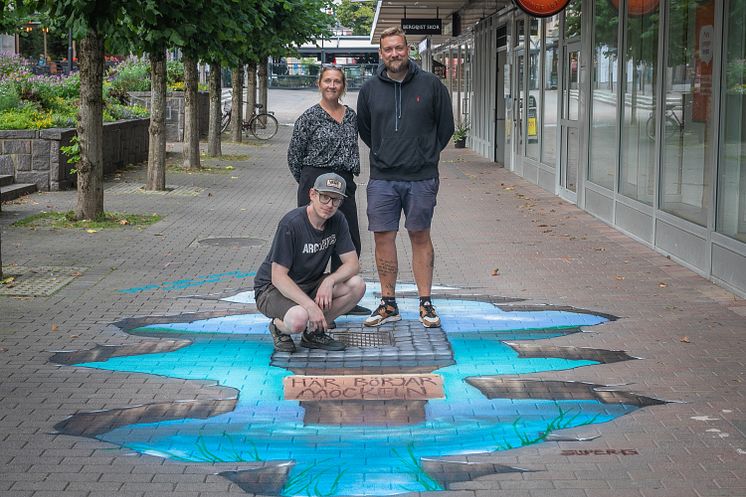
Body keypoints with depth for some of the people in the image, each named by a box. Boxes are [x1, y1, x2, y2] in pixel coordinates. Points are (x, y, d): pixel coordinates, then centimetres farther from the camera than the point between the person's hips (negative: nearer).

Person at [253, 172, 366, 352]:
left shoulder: (337, 221, -5)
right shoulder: (292, 224, -25)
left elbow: (353, 264, -6)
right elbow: (278, 277, -26)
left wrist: (329, 281, -27)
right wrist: (310, 305, -35)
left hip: (309, 286, 7)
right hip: (272, 289, -7)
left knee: (357, 285, -16)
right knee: (299, 318, -38)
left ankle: (314, 332, 1)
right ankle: (279, 327, 0)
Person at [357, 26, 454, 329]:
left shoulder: (430, 85, 0)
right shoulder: (370, 89, 5)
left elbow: (445, 126, 10)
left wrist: (427, 155, 11)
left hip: (421, 179, -2)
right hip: (382, 179, 2)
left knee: (420, 238, 4)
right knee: (383, 238, 2)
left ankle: (425, 303, 11)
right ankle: (388, 304, 12)